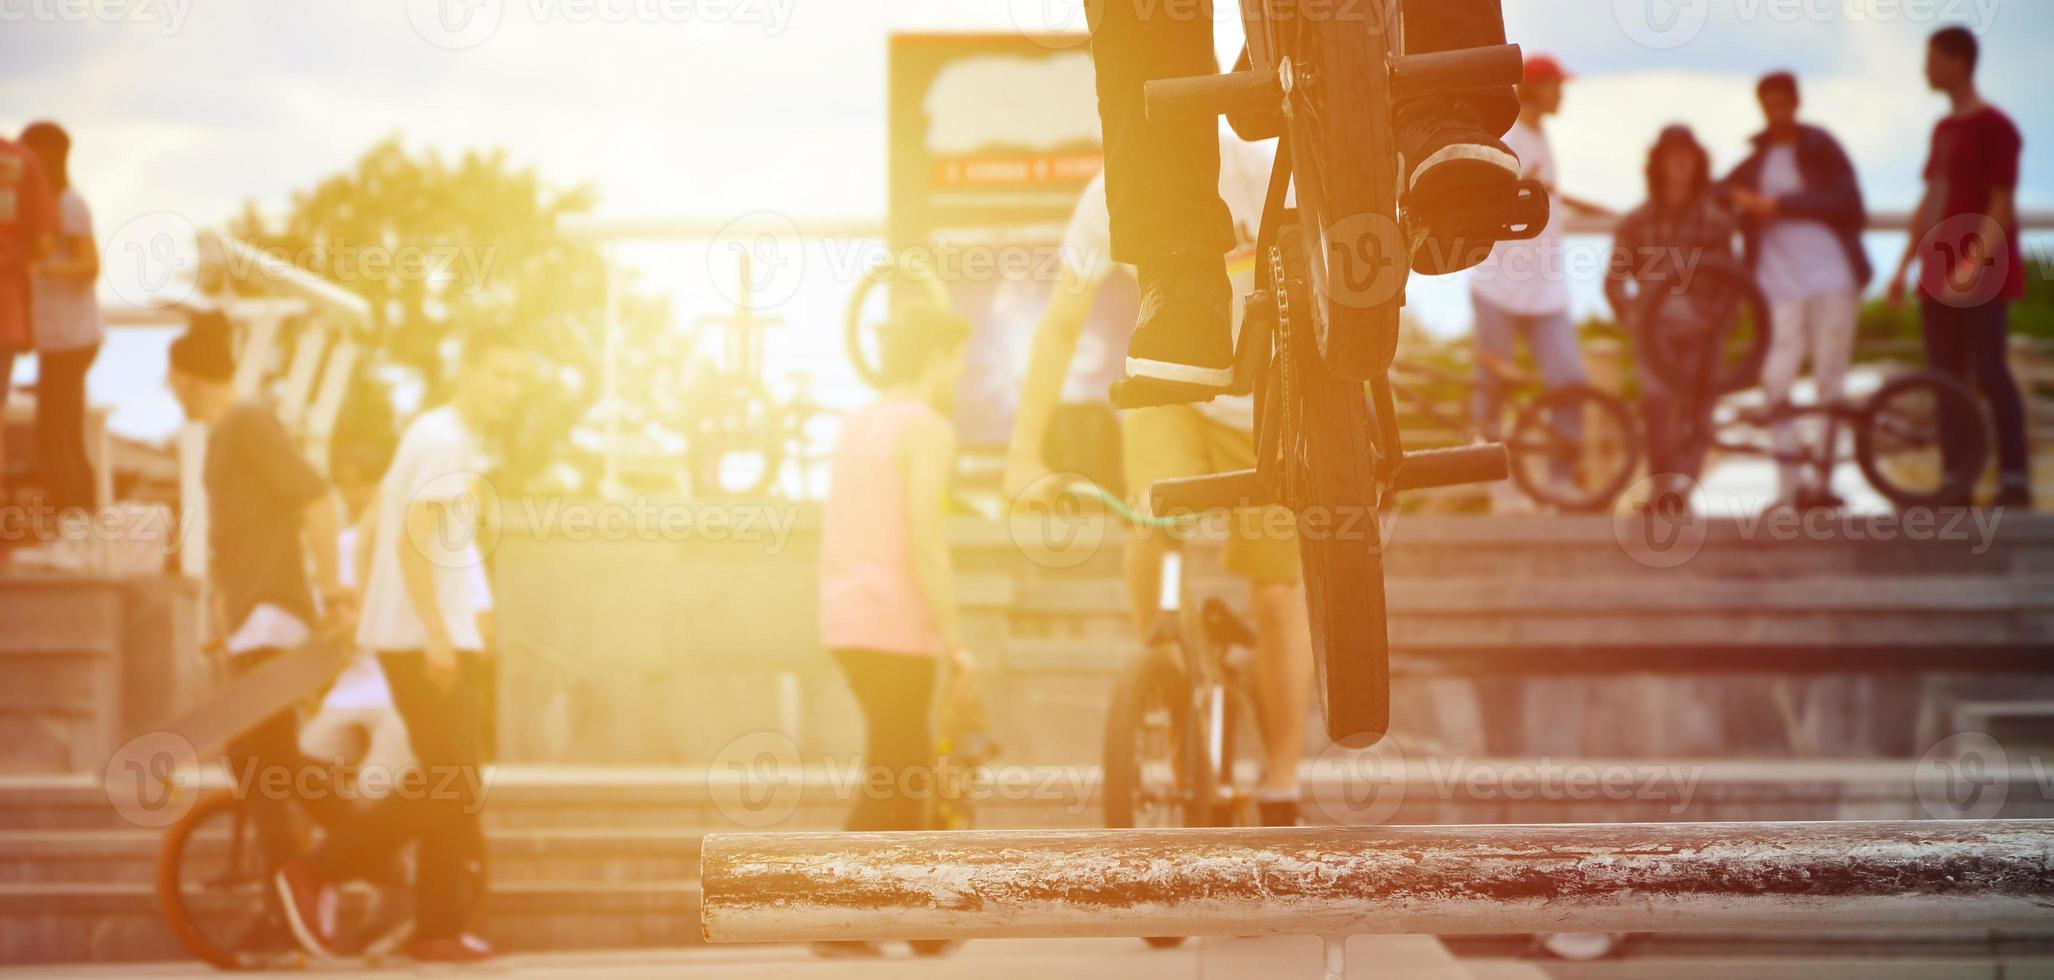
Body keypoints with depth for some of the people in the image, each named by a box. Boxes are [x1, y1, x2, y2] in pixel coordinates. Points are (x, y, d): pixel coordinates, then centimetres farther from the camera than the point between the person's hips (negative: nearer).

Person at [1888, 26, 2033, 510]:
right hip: (1940, 277, 8)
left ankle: (2015, 479, -9)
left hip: (1982, 276, -8)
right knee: (1947, 379, 6)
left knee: (1989, 372, -11)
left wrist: (1974, 262, -24)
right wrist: (1905, 266, 17)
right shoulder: (1943, 129, 16)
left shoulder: (1994, 127, -8)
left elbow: (2002, 205, -14)